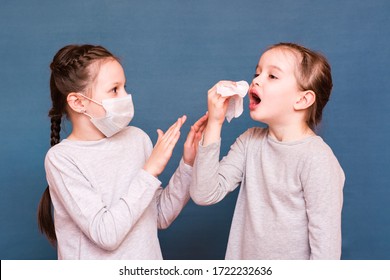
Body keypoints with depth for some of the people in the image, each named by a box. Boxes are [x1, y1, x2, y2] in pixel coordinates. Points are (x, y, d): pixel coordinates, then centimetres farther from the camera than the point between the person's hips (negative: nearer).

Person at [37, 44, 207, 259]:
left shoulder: (137, 138, -7)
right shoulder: (61, 158, -17)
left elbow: (162, 217, -1)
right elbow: (106, 234, -24)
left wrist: (188, 164, -12)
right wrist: (151, 170, -24)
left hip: (148, 259, 4)